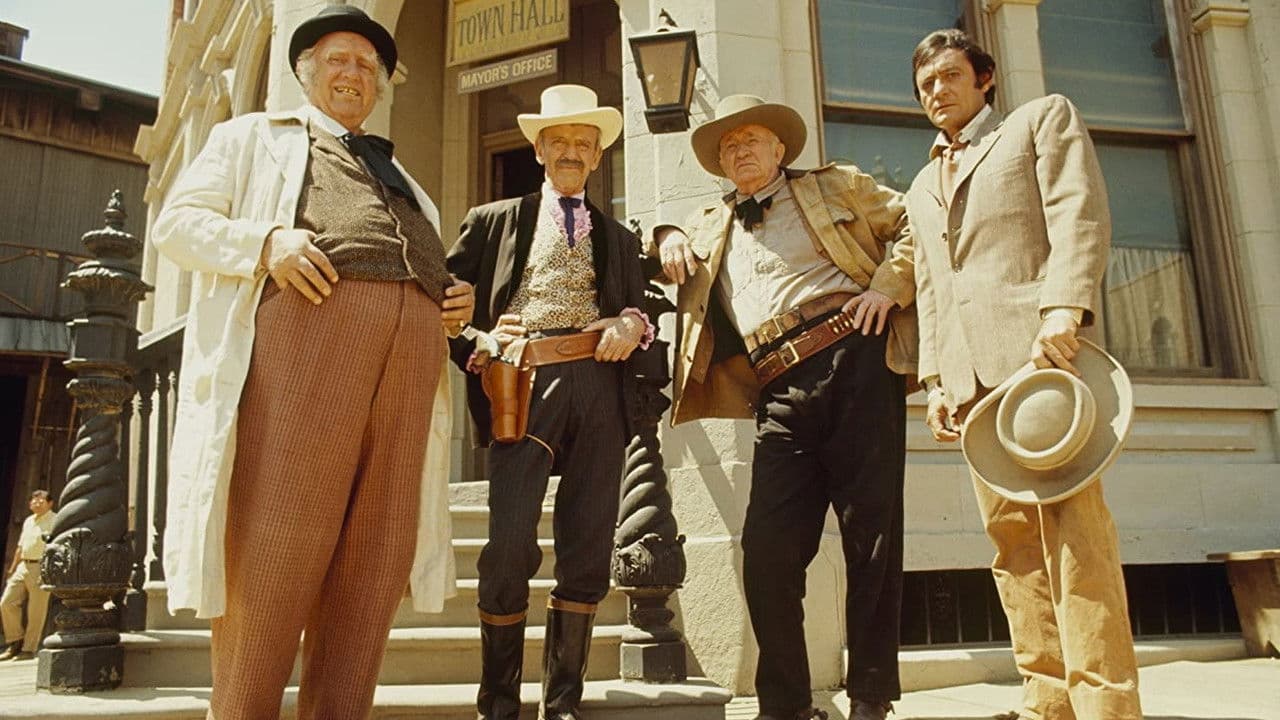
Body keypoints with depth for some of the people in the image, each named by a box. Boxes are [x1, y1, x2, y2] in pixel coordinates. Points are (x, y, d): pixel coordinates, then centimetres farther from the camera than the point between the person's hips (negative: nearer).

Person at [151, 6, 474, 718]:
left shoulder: (399, 174, 34)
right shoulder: (255, 135, 22)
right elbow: (178, 223, 11)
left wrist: (458, 302, 10)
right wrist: (267, 241, -9)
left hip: (413, 348, 4)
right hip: (309, 323, -4)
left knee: (375, 554, -2)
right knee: (275, 541, -8)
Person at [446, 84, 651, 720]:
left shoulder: (619, 238, 25)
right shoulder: (494, 221, 18)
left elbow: (641, 312, 21)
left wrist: (634, 325, -1)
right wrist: (479, 344, -6)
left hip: (598, 388, 3)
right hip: (524, 385, -3)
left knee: (588, 550, 2)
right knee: (511, 548, -12)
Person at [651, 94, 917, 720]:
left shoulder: (835, 186, 17)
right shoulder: (710, 227, 27)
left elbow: (916, 223, 12)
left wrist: (888, 287, -5)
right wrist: (667, 237, 16)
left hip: (857, 360, -2)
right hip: (780, 394, 3)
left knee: (872, 533, -2)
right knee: (769, 548, -6)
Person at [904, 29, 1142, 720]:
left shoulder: (1043, 118, 14)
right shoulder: (922, 188, 29)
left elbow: (1080, 214, -2)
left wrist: (1065, 309, -17)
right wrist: (936, 378, 12)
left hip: (1039, 349, -5)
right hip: (971, 374, 6)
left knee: (1070, 523, -12)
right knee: (1012, 539, 2)